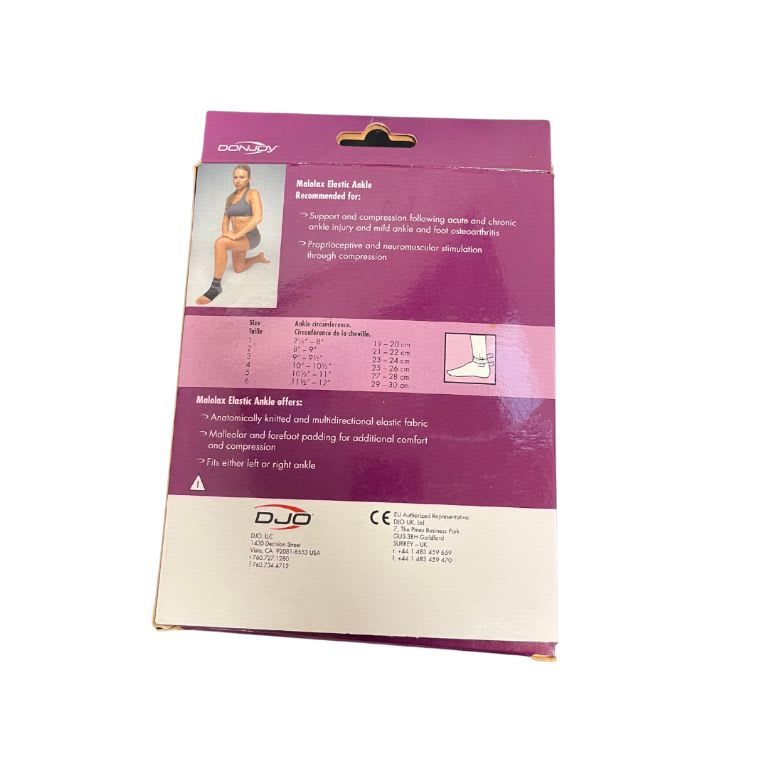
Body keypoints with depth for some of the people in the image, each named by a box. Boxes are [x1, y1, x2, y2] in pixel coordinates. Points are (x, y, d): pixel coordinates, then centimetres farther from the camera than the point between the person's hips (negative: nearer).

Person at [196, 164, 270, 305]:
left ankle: (216, 286, -28)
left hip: (250, 237, -8)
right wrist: (225, 232, -11)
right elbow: (225, 220, 13)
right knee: (238, 269, 25)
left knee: (219, 243, -34)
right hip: (239, 238, 8)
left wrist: (236, 235, -28)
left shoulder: (253, 194, -10)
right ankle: (259, 257, 50)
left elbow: (257, 218, -25)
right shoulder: (230, 198, 12)